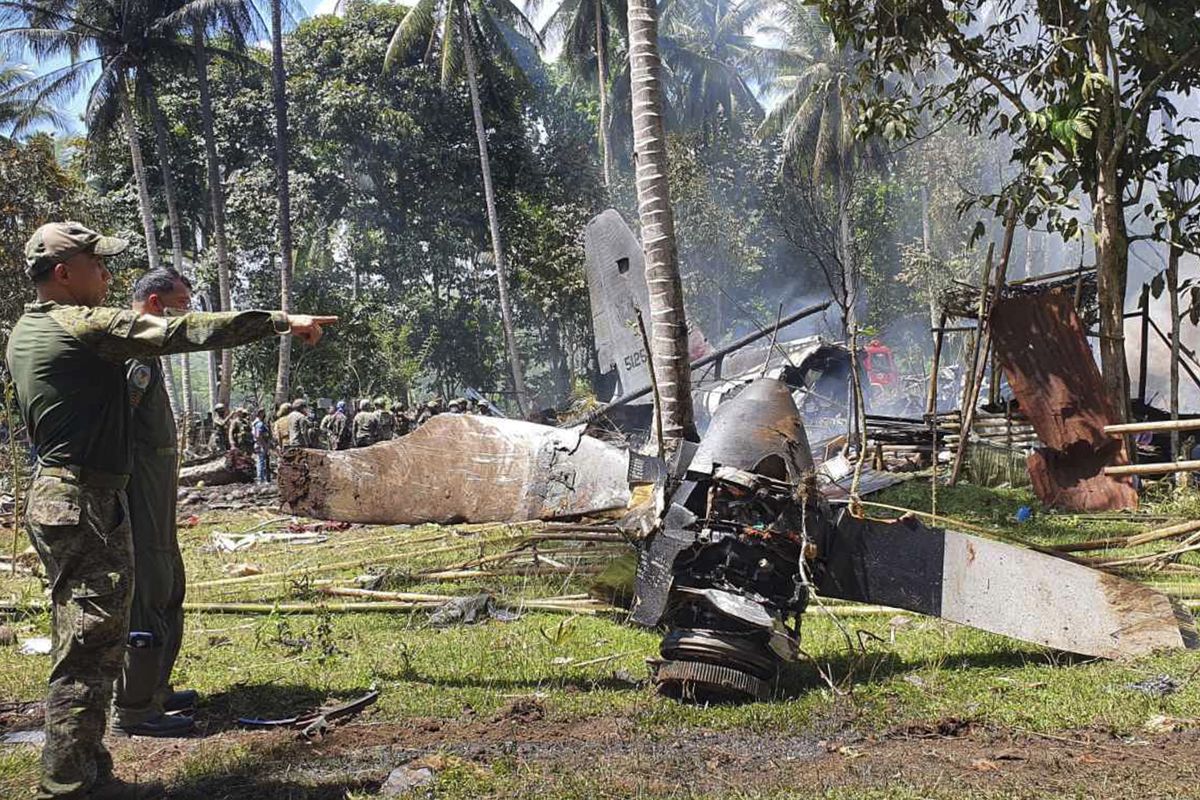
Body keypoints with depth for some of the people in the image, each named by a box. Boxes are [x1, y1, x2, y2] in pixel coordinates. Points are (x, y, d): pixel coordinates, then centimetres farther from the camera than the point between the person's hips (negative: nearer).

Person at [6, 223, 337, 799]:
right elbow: (186, 332, -18)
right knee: (89, 652, -5)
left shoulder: (24, 333, 14)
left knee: (84, 648, 16)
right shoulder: (86, 326, -14)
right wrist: (281, 321, -15)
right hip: (86, 505, -10)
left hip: (53, 494, 10)